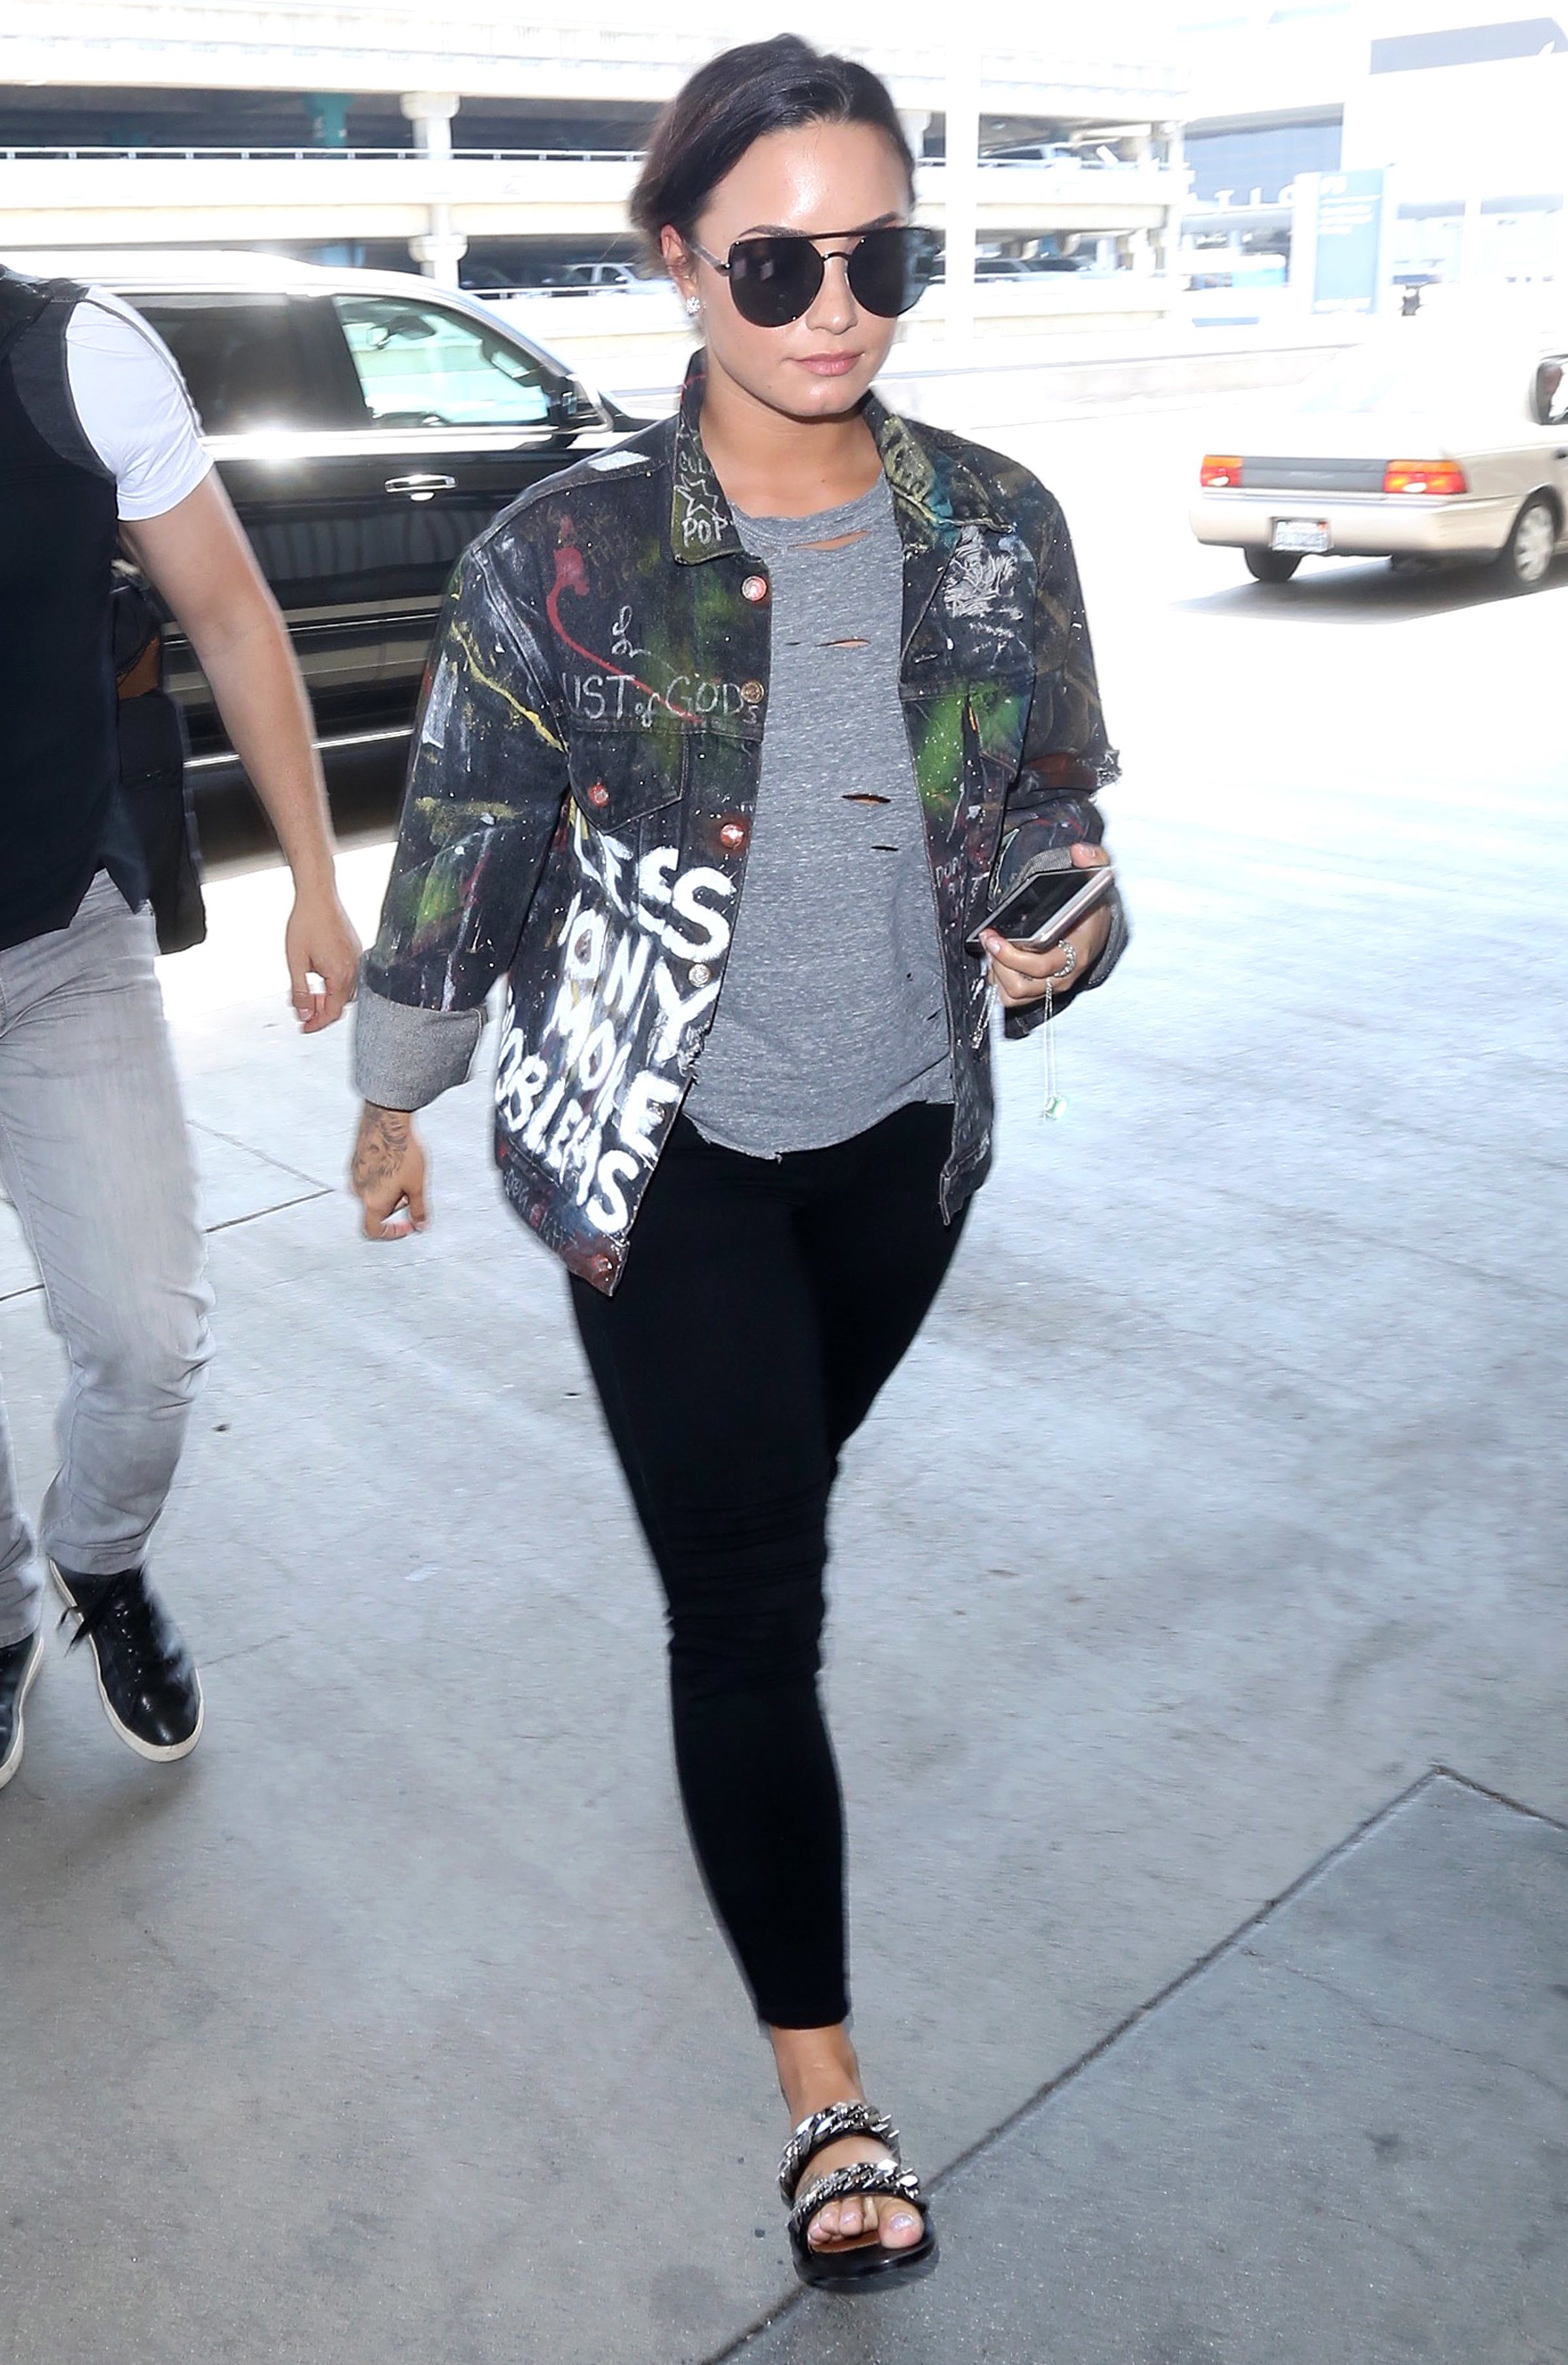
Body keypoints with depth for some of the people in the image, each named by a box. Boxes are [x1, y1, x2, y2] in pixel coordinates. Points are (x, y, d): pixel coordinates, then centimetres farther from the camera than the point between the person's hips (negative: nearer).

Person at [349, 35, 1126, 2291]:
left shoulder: (996, 528, -5)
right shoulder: (567, 556, -14)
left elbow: (1063, 811, 7)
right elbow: (463, 844, -4)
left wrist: (1067, 939, -15)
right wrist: (394, 1097, 6)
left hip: (903, 1130, 4)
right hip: (666, 1154, -3)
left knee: (774, 1498, 25)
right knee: (750, 1597, 0)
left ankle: (749, 1750, 58)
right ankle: (827, 2087, 17)